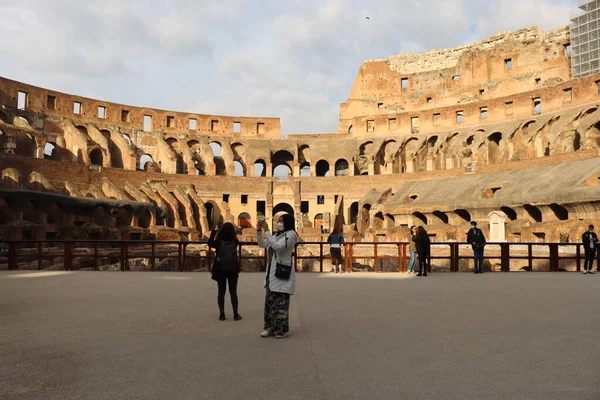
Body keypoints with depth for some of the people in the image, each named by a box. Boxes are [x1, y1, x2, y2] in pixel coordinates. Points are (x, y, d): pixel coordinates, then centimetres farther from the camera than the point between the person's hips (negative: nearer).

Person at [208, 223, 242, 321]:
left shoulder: (219, 241, -10)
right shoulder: (235, 242, -7)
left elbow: (210, 243, 11)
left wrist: (214, 231, 17)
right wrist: (230, 229, 9)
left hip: (220, 270, 0)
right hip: (233, 270, 1)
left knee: (221, 292, 9)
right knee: (233, 292, 8)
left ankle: (222, 314, 7)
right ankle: (235, 314, 9)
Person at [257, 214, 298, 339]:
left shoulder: (291, 234, -8)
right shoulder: (277, 235, 15)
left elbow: (277, 246, -21)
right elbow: (262, 244, 18)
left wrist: (267, 231, -19)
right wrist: (259, 231, 4)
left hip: (282, 274, -8)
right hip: (271, 273, 8)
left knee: (281, 303, -2)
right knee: (269, 301, 10)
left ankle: (282, 330, 6)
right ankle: (270, 327, 19)